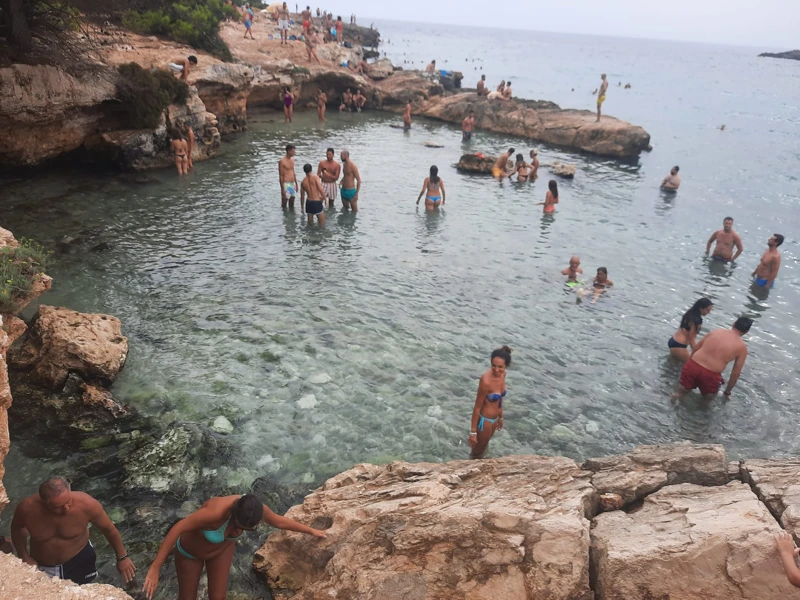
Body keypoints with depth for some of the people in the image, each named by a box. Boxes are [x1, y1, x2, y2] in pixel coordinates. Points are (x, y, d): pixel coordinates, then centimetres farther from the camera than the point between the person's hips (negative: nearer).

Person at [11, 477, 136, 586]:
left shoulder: (86, 504, -34)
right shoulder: (27, 508, -31)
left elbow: (109, 529, -16)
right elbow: (17, 528, -3)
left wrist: (122, 557, -7)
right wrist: (24, 556, -12)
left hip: (80, 560, 0)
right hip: (42, 566, 0)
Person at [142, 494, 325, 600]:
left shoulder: (258, 510, -30)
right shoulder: (216, 512, -48)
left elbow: (279, 521, -9)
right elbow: (177, 529, -39)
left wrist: (310, 530, 2)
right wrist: (155, 568, -35)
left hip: (222, 548, 3)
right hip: (191, 551, -3)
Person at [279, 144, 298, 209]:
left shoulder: (292, 159, 10)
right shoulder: (282, 161, -13)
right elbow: (281, 176, -13)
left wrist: (296, 184, 19)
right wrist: (282, 189, -15)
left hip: (292, 184, 8)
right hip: (286, 184, -8)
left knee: (292, 204, 16)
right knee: (284, 204, 3)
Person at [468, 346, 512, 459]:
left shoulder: (502, 374, -9)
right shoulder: (486, 381, -32)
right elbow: (477, 407, -24)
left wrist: (500, 417, 18)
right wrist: (473, 432, -18)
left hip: (494, 419, 7)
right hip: (484, 420, -7)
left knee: (484, 445, 31)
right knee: (477, 451, 17)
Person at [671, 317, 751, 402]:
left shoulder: (715, 331, 11)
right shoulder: (742, 348, 3)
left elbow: (695, 349, 15)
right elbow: (736, 373, 7)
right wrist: (727, 392, 20)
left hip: (693, 365, 2)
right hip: (710, 374, -2)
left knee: (681, 391, 21)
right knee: (709, 396, 25)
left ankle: (677, 395, -5)